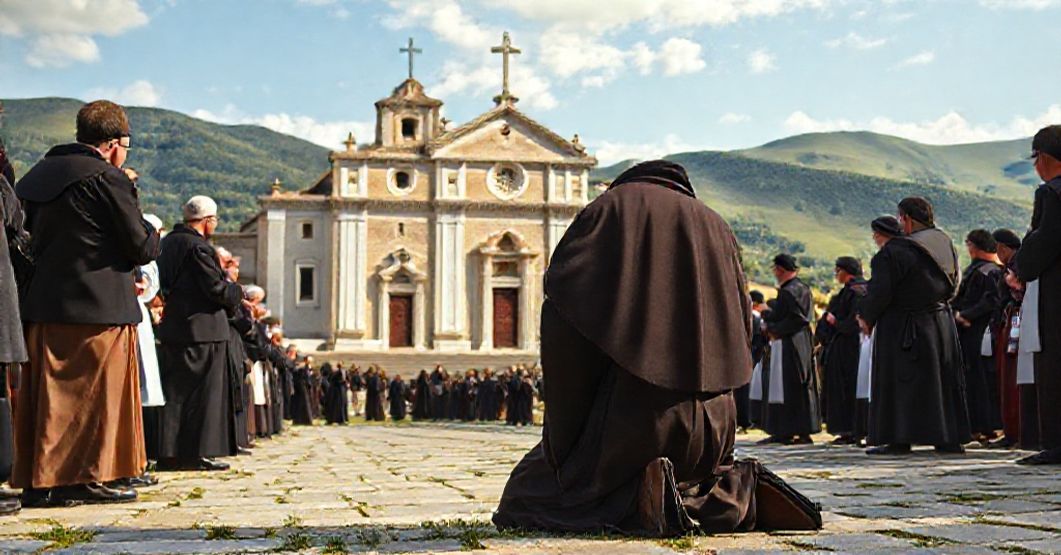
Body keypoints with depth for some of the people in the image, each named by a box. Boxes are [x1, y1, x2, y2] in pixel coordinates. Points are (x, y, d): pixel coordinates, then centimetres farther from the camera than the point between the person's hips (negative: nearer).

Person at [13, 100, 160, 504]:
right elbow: (141, 248, -9)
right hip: (98, 306, -7)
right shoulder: (108, 179, -10)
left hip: (43, 304, 7)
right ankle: (87, 478, 3)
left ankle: (38, 481, 13)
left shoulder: (40, 175, 14)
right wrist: (152, 235, 13)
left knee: (47, 393, 10)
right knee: (97, 392, 1)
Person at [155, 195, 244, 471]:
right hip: (203, 330, -8)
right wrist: (237, 290, 3)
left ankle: (170, 452, 12)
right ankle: (199, 453, -1)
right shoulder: (199, 247, -16)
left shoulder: (168, 242, 11)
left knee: (175, 392, 11)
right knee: (204, 391, -1)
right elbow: (218, 290, -18)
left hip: (171, 328, 8)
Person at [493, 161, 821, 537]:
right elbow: (739, 326, 14)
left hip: (627, 409, -5)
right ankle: (741, 492, -1)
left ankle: (646, 495, -16)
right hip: (709, 420, 5)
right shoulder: (714, 226, 18)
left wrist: (567, 418, -2)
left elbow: (562, 315, -8)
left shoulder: (607, 209, 5)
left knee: (526, 492, 10)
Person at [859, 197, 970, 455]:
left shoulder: (894, 252, -19)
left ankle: (899, 439, -2)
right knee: (943, 379, 14)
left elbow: (880, 292, -18)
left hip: (902, 328, -7)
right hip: (941, 323, 7)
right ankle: (951, 437, 17)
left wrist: (867, 318, -2)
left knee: (899, 382, 0)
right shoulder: (946, 245, 5)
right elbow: (953, 286, 15)